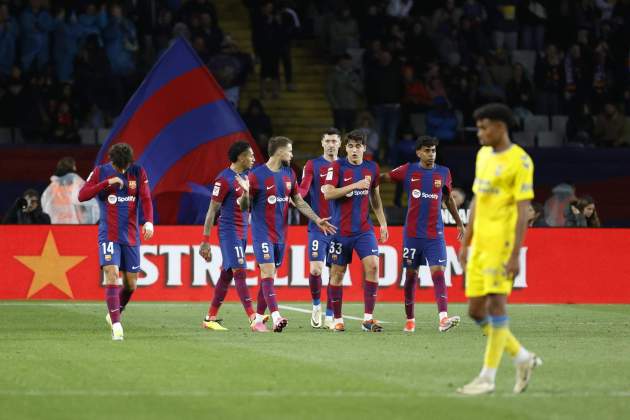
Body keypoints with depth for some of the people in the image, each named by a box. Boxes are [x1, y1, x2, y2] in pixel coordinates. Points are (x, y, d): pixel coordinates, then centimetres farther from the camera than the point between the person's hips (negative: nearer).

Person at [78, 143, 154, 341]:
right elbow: (82, 196, -11)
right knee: (112, 275, -20)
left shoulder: (138, 172, 3)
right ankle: (116, 325, -22)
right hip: (108, 234, -3)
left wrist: (148, 222, -22)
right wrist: (107, 182, -20)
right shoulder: (100, 172, -2)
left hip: (131, 237, 3)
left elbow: (146, 199, -5)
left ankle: (113, 315, 33)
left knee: (131, 284, 7)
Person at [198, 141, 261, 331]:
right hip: (229, 230, -9)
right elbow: (212, 210, -12)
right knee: (240, 272, -13)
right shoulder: (224, 179, -13)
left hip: (243, 231, 9)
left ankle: (210, 318, 17)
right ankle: (253, 321, -19)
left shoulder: (246, 176, 12)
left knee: (227, 274, 10)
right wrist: (205, 241, -13)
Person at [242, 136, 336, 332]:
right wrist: (245, 193, -27)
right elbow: (244, 206, -5)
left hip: (280, 233, 6)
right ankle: (276, 318, -25)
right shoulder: (256, 175, -10)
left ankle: (258, 318, 15)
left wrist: (317, 219, 9)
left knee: (268, 276, 8)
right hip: (262, 233, -6)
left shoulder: (289, 174, 9)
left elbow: (299, 201, 16)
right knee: (268, 273, -15)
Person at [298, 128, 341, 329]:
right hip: (318, 227, -2)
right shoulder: (313, 165, 2)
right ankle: (316, 305, 15)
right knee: (315, 269, -11)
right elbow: (304, 189, -9)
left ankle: (329, 316, 10)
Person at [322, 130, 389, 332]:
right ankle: (337, 319, 16)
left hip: (364, 229, 2)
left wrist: (383, 224, 13)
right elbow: (328, 193, -16)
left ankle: (368, 318, -11)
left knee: (373, 266, -14)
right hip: (340, 230, -2)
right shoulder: (337, 167, -4)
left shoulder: (372, 168, 8)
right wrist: (355, 185, -20)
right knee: (337, 273, 3)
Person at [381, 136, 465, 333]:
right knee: (411, 275, 6)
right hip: (412, 233, 0)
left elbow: (449, 199, 20)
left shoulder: (444, 173, 7)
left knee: (438, 273, -13)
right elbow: (382, 177, 11)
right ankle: (410, 320, 18)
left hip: (435, 235, 0)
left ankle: (443, 318, -25)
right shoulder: (408, 171, 2)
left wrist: (459, 223, 24)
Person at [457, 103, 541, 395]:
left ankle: (488, 378, -5)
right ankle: (523, 358, 20)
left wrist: (515, 255, -18)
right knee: (476, 310, 6)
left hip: (502, 243, -8)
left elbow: (522, 210, -13)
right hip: (480, 245, 8)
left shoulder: (520, 161, -9)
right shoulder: (483, 155, 16)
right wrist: (465, 243, 19)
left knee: (495, 303, -9)